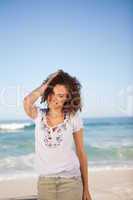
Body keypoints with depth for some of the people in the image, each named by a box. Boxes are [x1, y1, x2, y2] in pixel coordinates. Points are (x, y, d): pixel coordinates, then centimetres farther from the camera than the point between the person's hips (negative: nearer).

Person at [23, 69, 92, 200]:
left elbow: (81, 153, 1)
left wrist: (85, 188, 3)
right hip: (44, 181, 2)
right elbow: (27, 102, -24)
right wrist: (47, 84, -10)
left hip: (70, 180, -1)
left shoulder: (73, 118, -4)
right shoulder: (39, 115, 0)